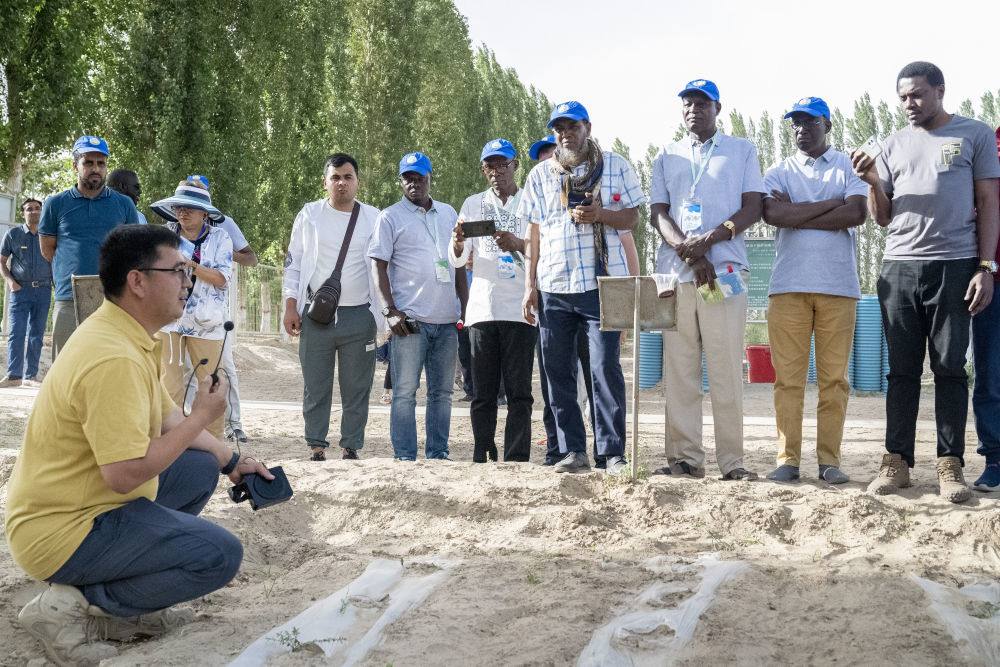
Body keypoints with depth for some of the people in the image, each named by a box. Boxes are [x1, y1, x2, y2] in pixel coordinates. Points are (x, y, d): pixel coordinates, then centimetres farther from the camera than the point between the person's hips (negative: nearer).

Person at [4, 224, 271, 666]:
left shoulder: (127, 335, 8)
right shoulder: (114, 358, -26)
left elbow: (167, 419, 20)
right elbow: (125, 474, -29)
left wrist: (231, 462, 20)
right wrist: (202, 416, -18)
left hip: (78, 502, 10)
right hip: (63, 530, -10)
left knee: (202, 468, 17)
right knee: (221, 555, -16)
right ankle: (73, 604, -9)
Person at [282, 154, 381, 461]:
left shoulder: (373, 218, 9)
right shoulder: (310, 214, 9)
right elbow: (293, 262, 11)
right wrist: (290, 306, 2)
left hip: (359, 316, 0)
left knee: (357, 387, 2)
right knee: (315, 386, 2)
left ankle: (351, 447, 10)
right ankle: (317, 447, 10)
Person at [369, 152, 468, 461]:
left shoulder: (449, 214, 17)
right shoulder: (390, 217, 3)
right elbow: (379, 267, -1)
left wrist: (465, 308, 12)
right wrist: (390, 311, -12)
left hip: (447, 319, 5)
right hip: (410, 319, -4)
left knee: (442, 391, 8)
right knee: (405, 392, -5)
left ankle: (438, 453, 14)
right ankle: (405, 456, 0)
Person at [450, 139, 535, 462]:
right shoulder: (473, 204, 16)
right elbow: (456, 260, 11)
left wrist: (519, 245, -18)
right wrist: (458, 243, -13)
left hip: (519, 310, -2)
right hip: (482, 310, 2)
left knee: (519, 392, -5)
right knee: (483, 393, 2)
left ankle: (516, 460, -5)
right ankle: (482, 459, 5)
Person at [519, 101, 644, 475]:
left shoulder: (615, 166, 7)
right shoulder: (540, 174, 14)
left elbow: (631, 219, 6)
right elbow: (534, 232, 14)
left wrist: (600, 214, -15)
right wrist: (530, 285, 7)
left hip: (602, 283, -3)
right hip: (553, 288, 3)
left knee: (605, 367, -7)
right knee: (558, 371, 3)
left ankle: (613, 453, -2)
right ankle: (573, 452, 11)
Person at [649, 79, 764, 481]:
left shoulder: (741, 151, 15)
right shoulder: (666, 157, 21)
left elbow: (752, 208, 5)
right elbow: (657, 213, 10)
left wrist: (708, 240, -11)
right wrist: (689, 252, -9)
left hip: (725, 269, -2)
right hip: (675, 271, 2)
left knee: (727, 370, -7)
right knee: (678, 370, -1)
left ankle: (731, 460, -4)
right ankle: (686, 458, 2)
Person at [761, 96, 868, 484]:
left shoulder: (849, 166, 11)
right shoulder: (779, 172, 14)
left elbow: (857, 214, -7)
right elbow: (772, 214, -7)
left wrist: (797, 215, -5)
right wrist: (831, 204, -6)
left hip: (838, 285, -1)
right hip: (788, 286, 1)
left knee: (835, 377, -1)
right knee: (788, 377, -2)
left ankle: (829, 460, 5)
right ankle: (788, 459, 3)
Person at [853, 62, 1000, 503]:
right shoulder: (895, 145, 16)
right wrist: (873, 182, -4)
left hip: (954, 266, -3)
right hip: (899, 267, 3)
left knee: (949, 367, -1)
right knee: (902, 369, 3)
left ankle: (950, 465, 3)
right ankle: (897, 461, 5)